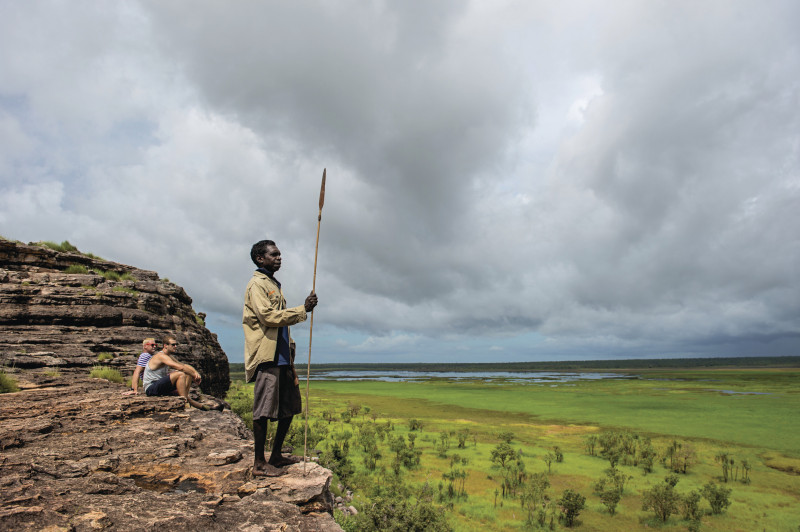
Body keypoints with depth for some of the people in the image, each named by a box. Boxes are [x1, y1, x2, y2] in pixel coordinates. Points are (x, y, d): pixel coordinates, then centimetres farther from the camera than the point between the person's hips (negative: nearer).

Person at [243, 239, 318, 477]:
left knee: (290, 408, 12)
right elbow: (268, 317, -18)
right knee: (263, 410, -4)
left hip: (282, 356, 9)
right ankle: (259, 463, 7)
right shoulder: (257, 284, -6)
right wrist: (303, 309, -16)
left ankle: (276, 456, 24)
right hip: (266, 357, -9)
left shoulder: (274, 285, 23)